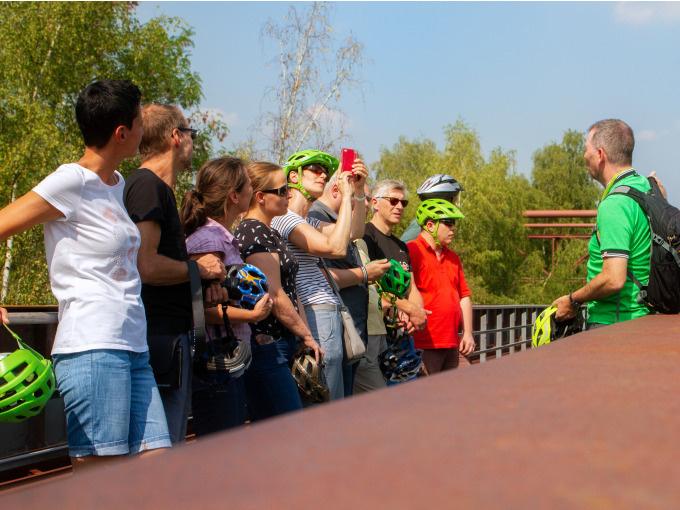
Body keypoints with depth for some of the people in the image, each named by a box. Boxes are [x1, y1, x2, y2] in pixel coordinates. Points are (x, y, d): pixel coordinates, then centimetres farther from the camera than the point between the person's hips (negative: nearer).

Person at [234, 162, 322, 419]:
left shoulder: (270, 233, 19)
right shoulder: (253, 234, -13)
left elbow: (290, 291, 17)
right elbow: (275, 297, -16)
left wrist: (305, 335, 8)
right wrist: (307, 335, -7)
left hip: (283, 345, 10)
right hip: (266, 347, -10)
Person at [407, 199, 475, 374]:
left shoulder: (453, 258, 19)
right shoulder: (412, 252, -8)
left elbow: (464, 296, 20)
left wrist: (468, 333, 14)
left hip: (452, 345, 8)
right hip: (423, 345, -8)